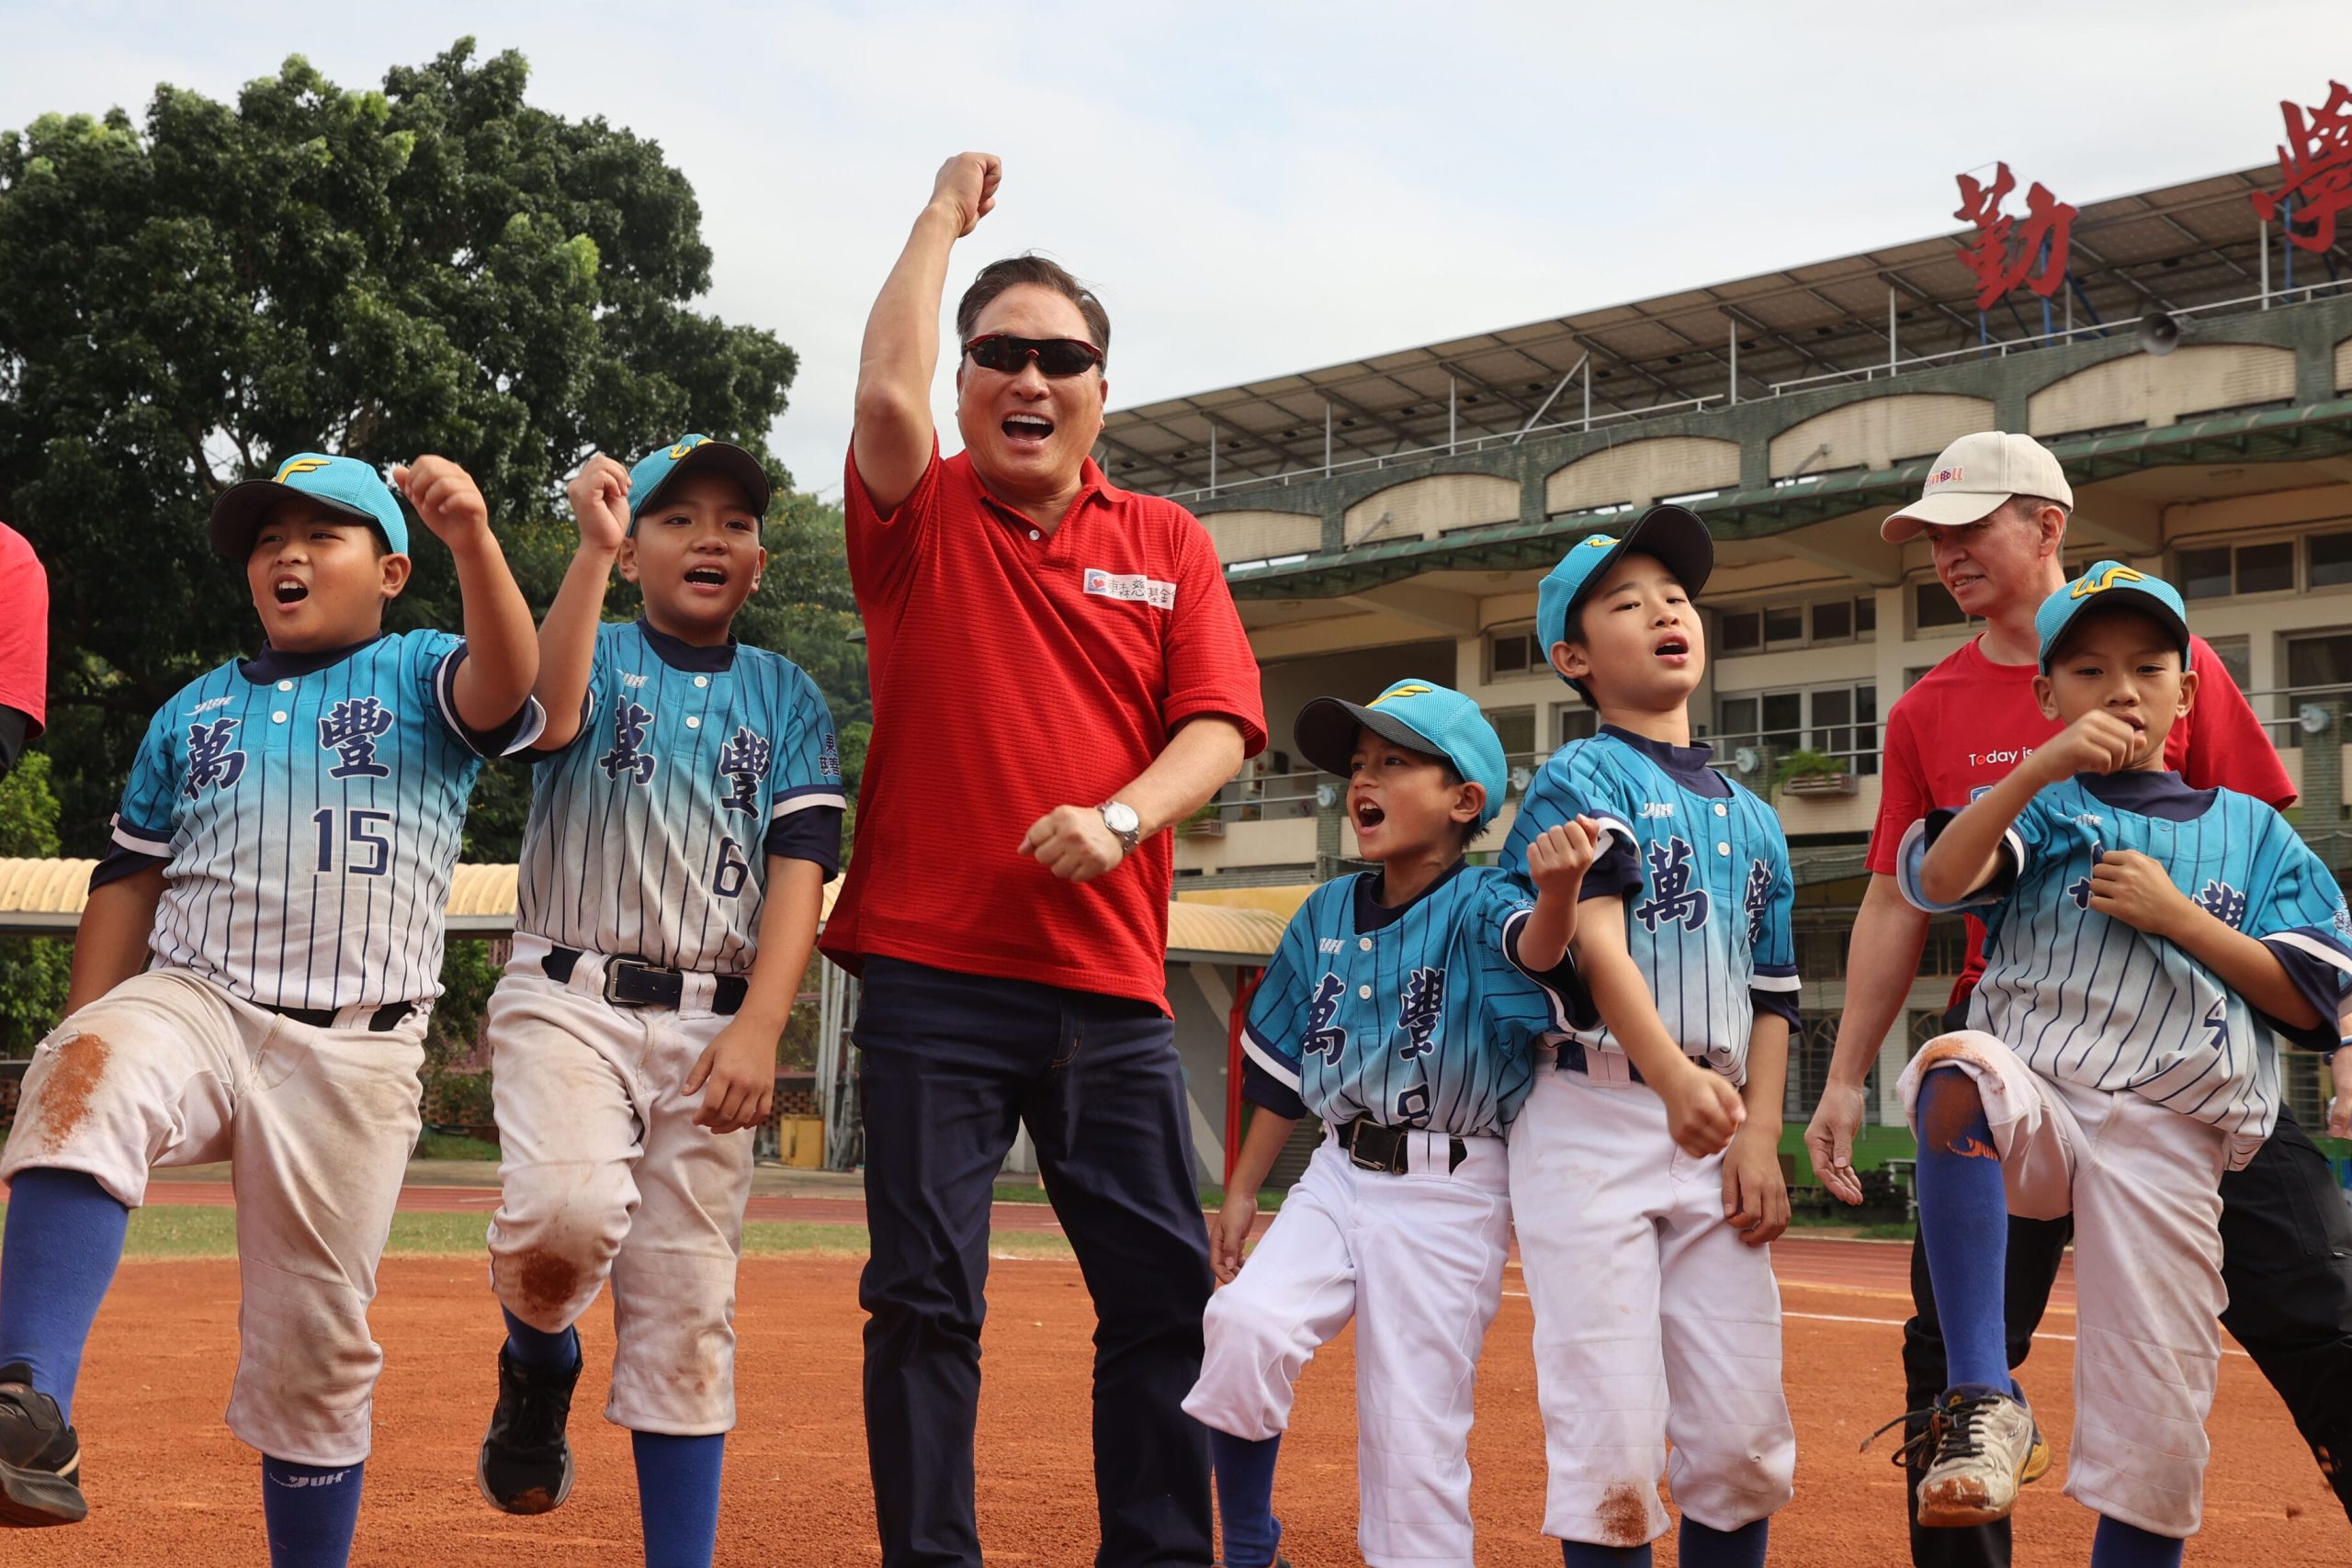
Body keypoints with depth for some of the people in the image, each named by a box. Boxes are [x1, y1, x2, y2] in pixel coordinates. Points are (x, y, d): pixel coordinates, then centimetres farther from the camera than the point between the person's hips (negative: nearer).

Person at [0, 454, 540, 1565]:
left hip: (356, 1052, -1)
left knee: (315, 1344, 3)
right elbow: (131, 884, 18)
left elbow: (504, 683, -17)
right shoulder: (193, 713, 18)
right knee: (90, 1075, -34)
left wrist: (474, 539, -35)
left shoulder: (421, 676, 7)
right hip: (194, 1004, 2)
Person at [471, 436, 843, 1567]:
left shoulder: (787, 695, 13)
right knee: (568, 1214, -27)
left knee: (687, 1320, 0)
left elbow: (801, 865, 2)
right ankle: (537, 1375, 6)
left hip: (712, 1025, 2)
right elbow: (554, 714, -17)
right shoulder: (594, 652, 9)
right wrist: (592, 548, -22)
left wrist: (759, 1028, -11)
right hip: (568, 1000, -2)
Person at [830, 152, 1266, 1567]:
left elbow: (1221, 726, 2)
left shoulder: (1170, 545, 12)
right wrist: (946, 214, -1)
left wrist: (1120, 817, -18)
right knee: (927, 1296, 0)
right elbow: (887, 393, -14)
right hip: (932, 971, -2)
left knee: (1164, 1289, 3)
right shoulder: (923, 519, 7)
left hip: (1110, 979, 2)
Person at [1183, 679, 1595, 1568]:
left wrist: (1558, 891, -56)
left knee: (1414, 1437, -3)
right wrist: (1242, 1190, 13)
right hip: (1339, 1177, 4)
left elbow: (1535, 948, -34)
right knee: (1246, 1323, -21)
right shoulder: (1327, 916, 7)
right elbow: (1285, 1071, 15)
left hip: (1451, 1196, -4)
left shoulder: (1480, 908, -9)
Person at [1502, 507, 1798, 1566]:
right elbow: (1595, 939, -17)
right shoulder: (1578, 779, -1)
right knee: (1611, 1438, -8)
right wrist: (1674, 1077, -33)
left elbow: (1771, 997, 16)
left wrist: (1759, 1138, 1)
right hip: (1593, 1118, -5)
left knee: (1744, 1441, 3)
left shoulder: (1751, 817, 18)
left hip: (1719, 1132, 5)